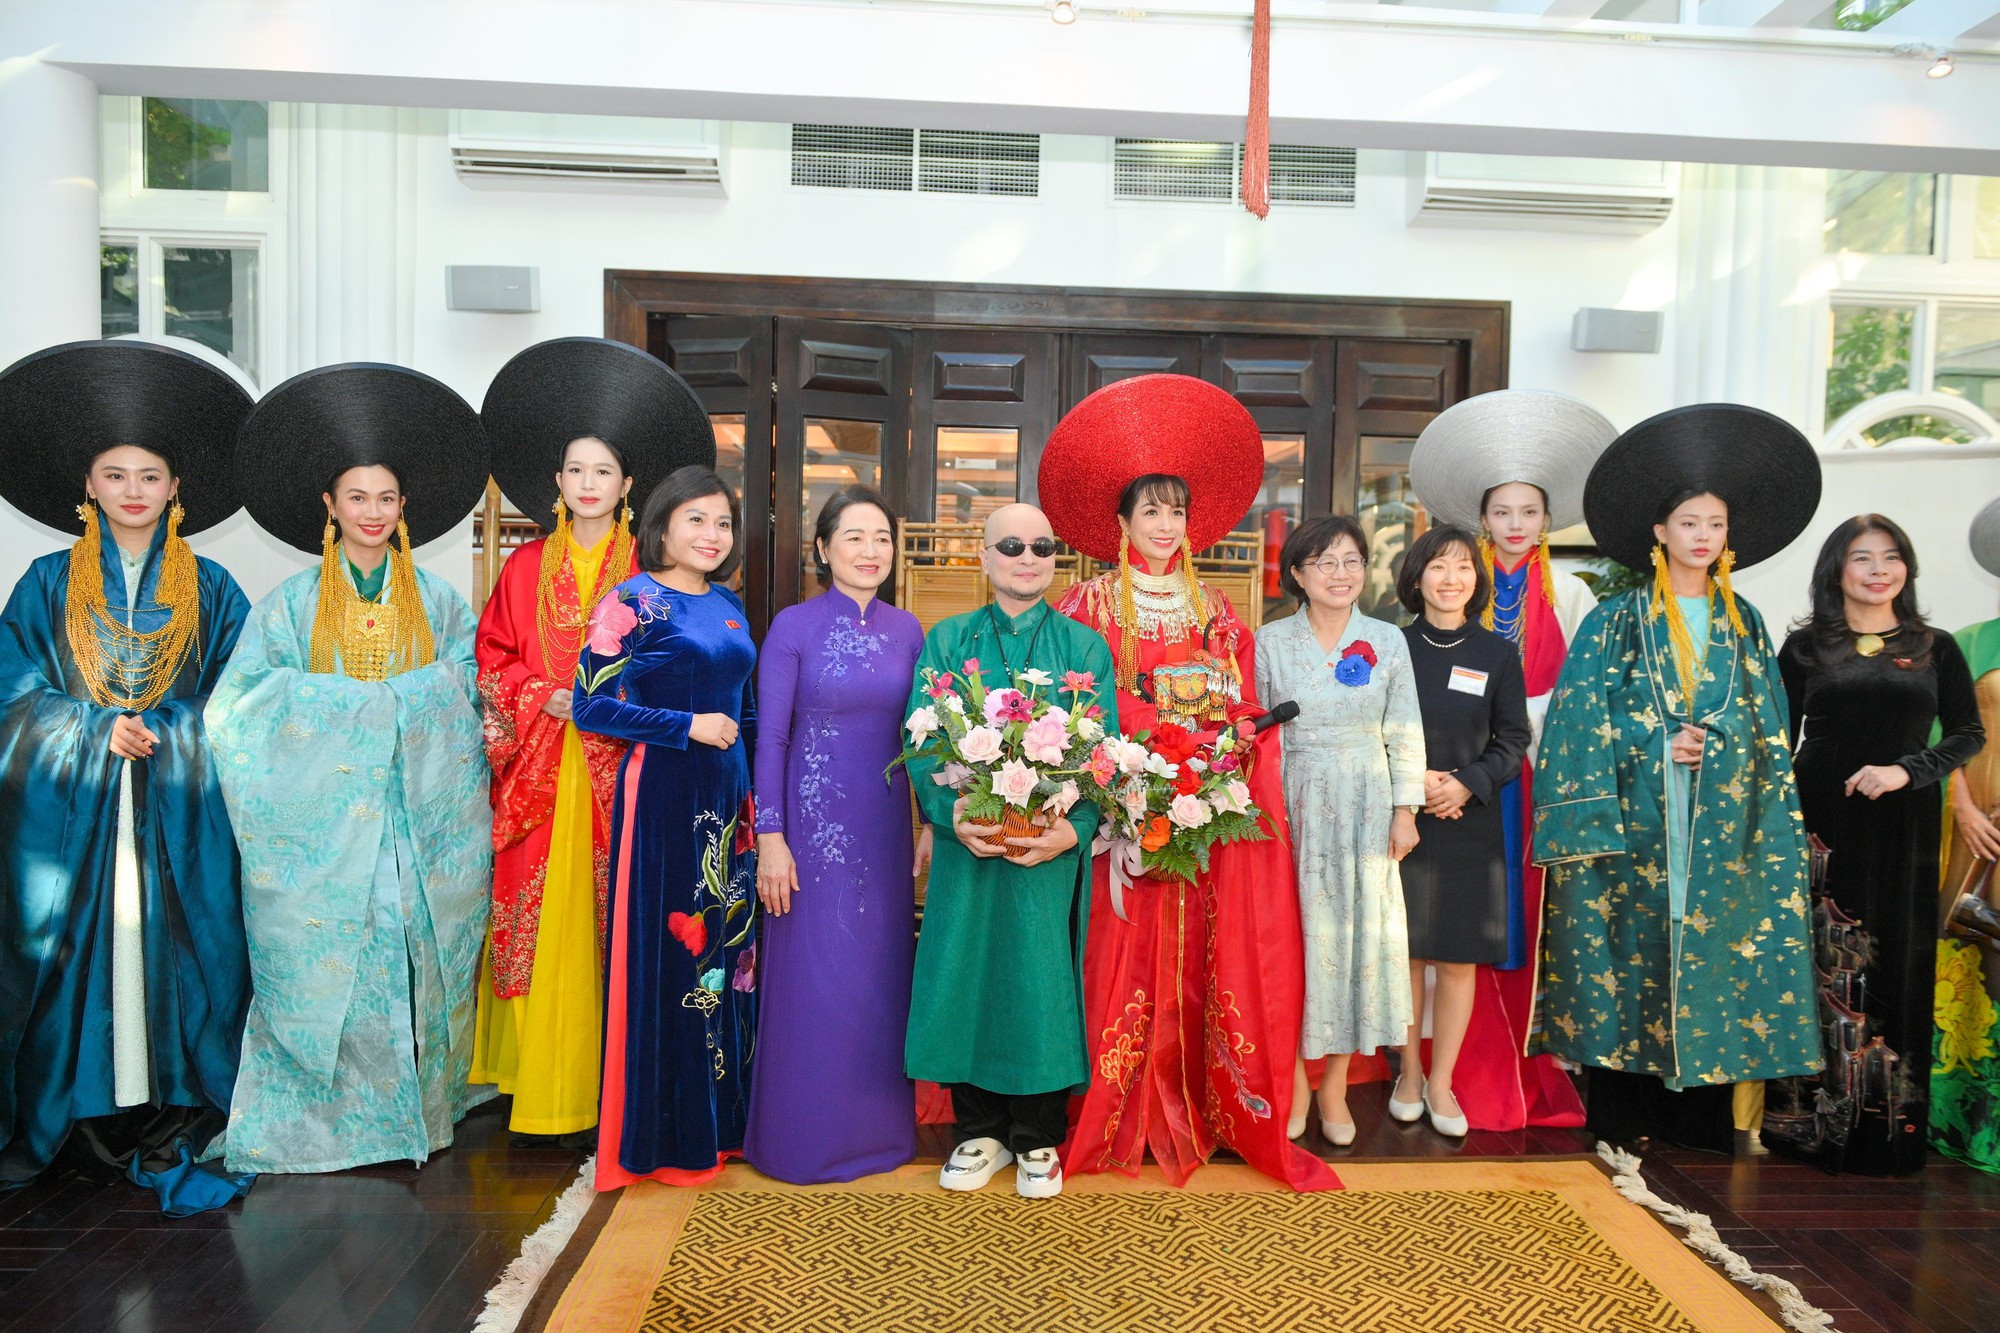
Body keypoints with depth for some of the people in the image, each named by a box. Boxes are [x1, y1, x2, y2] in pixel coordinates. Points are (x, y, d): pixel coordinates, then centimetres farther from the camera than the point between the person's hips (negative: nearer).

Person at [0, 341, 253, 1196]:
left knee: (180, 945, -3)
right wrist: (98, 727, -9)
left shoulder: (210, 589, 9)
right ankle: (87, 1115, 9)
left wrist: (159, 729, -9)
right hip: (71, 806, 1)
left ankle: (178, 1111, 7)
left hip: (180, 807, 0)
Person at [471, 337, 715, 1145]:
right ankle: (532, 1082, 13)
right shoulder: (527, 568, 11)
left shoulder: (648, 573, 5)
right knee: (536, 922, 2)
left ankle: (598, 1091, 7)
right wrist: (548, 698, -6)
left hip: (618, 769, -2)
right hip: (538, 770, 2)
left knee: (607, 923, -1)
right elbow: (492, 657, 9)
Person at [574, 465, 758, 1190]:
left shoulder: (729, 606, 13)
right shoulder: (633, 601, -6)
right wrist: (688, 727, -13)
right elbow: (590, 704, -11)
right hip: (661, 794, -6)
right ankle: (663, 1135, 14)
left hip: (727, 792, 7)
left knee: (728, 942, 11)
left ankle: (722, 1117, 25)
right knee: (666, 950, -1)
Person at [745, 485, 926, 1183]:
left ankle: (878, 1124, 28)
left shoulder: (905, 630, 6)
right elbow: (770, 737, -6)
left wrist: (932, 821, 7)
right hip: (813, 819, -4)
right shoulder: (793, 627, -5)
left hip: (885, 824, 4)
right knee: (812, 974, 3)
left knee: (881, 969, 11)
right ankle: (806, 1134, 21)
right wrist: (770, 837, -10)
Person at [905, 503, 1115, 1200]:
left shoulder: (1084, 646, 5)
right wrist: (952, 815, -18)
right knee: (966, 978, 7)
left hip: (1053, 847, -1)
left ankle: (1037, 1139, 23)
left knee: (1042, 982, 5)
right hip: (968, 843, 1)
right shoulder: (947, 640, 7)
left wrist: (1074, 828, -18)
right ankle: (978, 1130, 26)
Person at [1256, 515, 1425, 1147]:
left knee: (1357, 934, 4)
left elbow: (1404, 734, 4)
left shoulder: (1388, 640, 3)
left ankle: (1335, 1084, 18)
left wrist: (1405, 809, -1)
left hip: (1365, 808, 1)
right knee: (1295, 935, 3)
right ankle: (1295, 1079, 18)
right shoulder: (1270, 641, 0)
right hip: (1292, 804, -1)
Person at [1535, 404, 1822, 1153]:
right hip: (1636, 818, -2)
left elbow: (1767, 727, 11)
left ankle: (1700, 1112, 10)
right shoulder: (1618, 621, 4)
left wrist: (1709, 744, -6)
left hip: (1722, 823, 3)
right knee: (1630, 944, -3)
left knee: (1712, 943, 0)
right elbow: (1584, 713, -3)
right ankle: (1623, 1108, 6)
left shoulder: (1743, 625, 14)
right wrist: (1660, 744, -11)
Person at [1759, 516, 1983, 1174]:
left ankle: (1888, 1125, 15)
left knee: (1896, 969, 4)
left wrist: (1906, 770, -12)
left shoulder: (1936, 649, 7)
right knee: (1820, 968, 1)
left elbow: (1968, 734, 6)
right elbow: (1779, 743, 4)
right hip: (1822, 825, -1)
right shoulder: (1805, 646, 4)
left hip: (1903, 831, 1)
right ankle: (1816, 1119, 11)